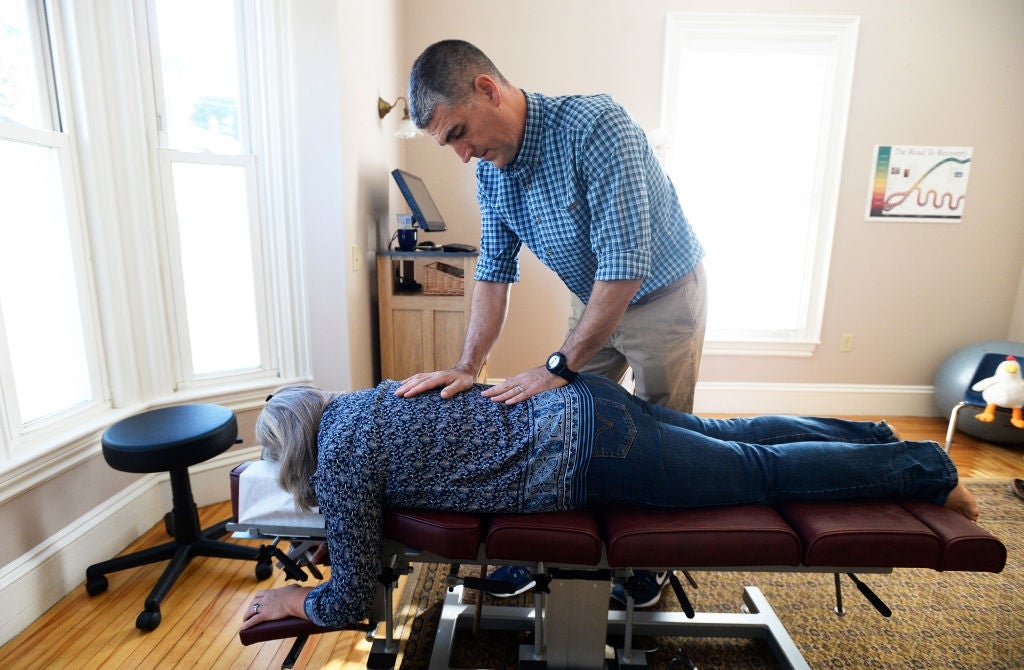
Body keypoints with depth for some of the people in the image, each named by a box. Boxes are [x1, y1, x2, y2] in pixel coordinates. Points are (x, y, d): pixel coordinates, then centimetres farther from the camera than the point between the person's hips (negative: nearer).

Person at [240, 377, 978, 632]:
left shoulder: (340, 461, -8)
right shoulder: (362, 402, 16)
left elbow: (352, 600, -3)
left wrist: (295, 600, 17)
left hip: (587, 452, -7)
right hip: (584, 403, 7)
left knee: (762, 471, 10)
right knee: (730, 433, 23)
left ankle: (925, 467, 28)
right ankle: (877, 438, 40)